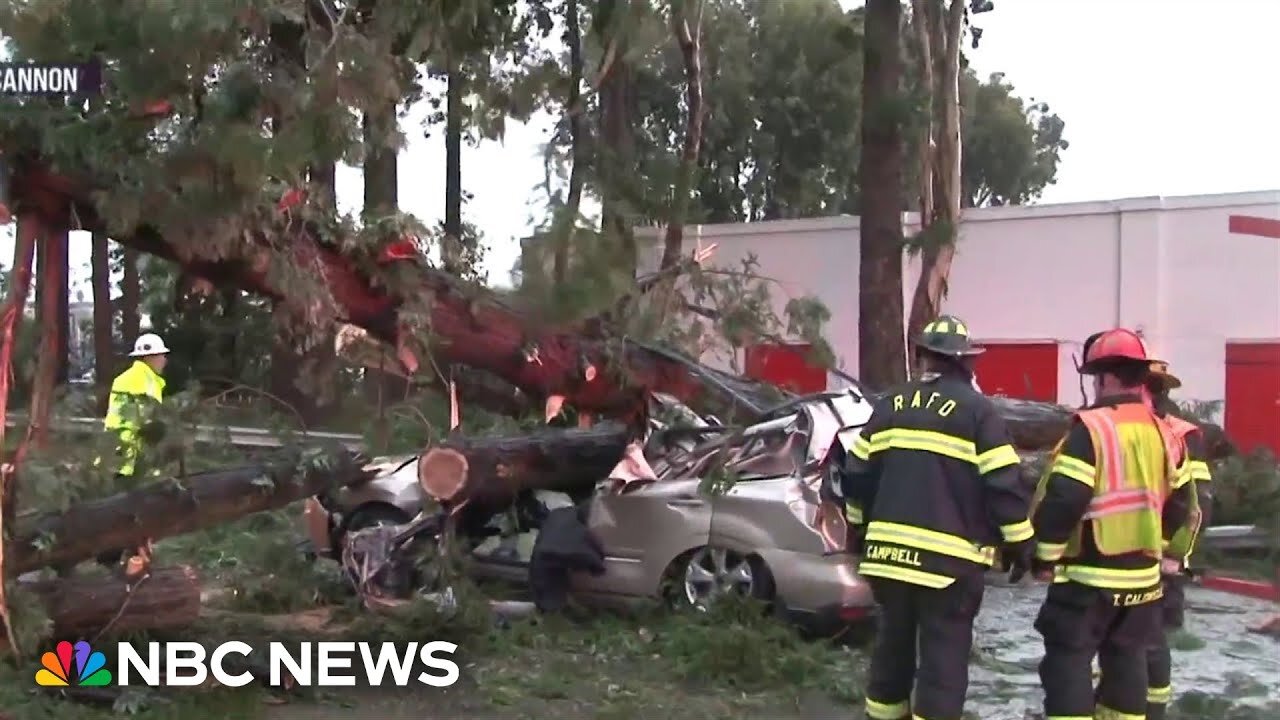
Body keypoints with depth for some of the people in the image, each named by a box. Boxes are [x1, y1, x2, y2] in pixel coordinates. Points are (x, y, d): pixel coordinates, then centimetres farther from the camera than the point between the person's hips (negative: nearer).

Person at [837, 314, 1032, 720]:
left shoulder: (890, 407, 8)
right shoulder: (977, 411, -5)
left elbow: (857, 475, 12)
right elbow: (1004, 486, -9)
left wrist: (859, 530, 25)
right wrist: (1021, 546, 1)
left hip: (889, 552, 5)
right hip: (950, 559, -5)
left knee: (893, 644, 19)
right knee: (943, 657, 1)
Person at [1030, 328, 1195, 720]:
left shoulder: (1092, 426, -15)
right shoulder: (1164, 434, 8)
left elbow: (1063, 499, -20)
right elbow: (1178, 506, 15)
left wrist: (1045, 555, -9)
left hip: (1089, 575, -7)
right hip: (1142, 575, 7)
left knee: (1068, 660, -1)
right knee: (1126, 661, 16)